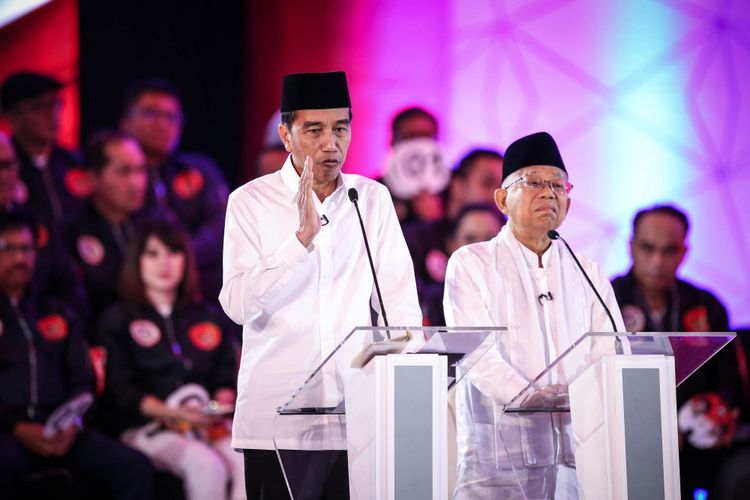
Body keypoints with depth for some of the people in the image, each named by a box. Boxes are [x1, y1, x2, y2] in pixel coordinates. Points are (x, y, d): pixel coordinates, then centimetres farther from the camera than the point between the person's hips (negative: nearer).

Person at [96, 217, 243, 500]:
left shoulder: (210, 318, 23)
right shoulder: (117, 321, 9)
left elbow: (226, 378, 18)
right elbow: (123, 391, -1)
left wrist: (222, 404, -7)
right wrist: (175, 413, -16)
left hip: (207, 426, 4)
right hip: (144, 428, -4)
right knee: (207, 466, -34)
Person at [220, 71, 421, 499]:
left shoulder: (373, 200, 10)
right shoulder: (251, 202, 1)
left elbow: (399, 302, 8)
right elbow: (239, 305, -9)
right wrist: (303, 236, -16)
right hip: (277, 417, -2)